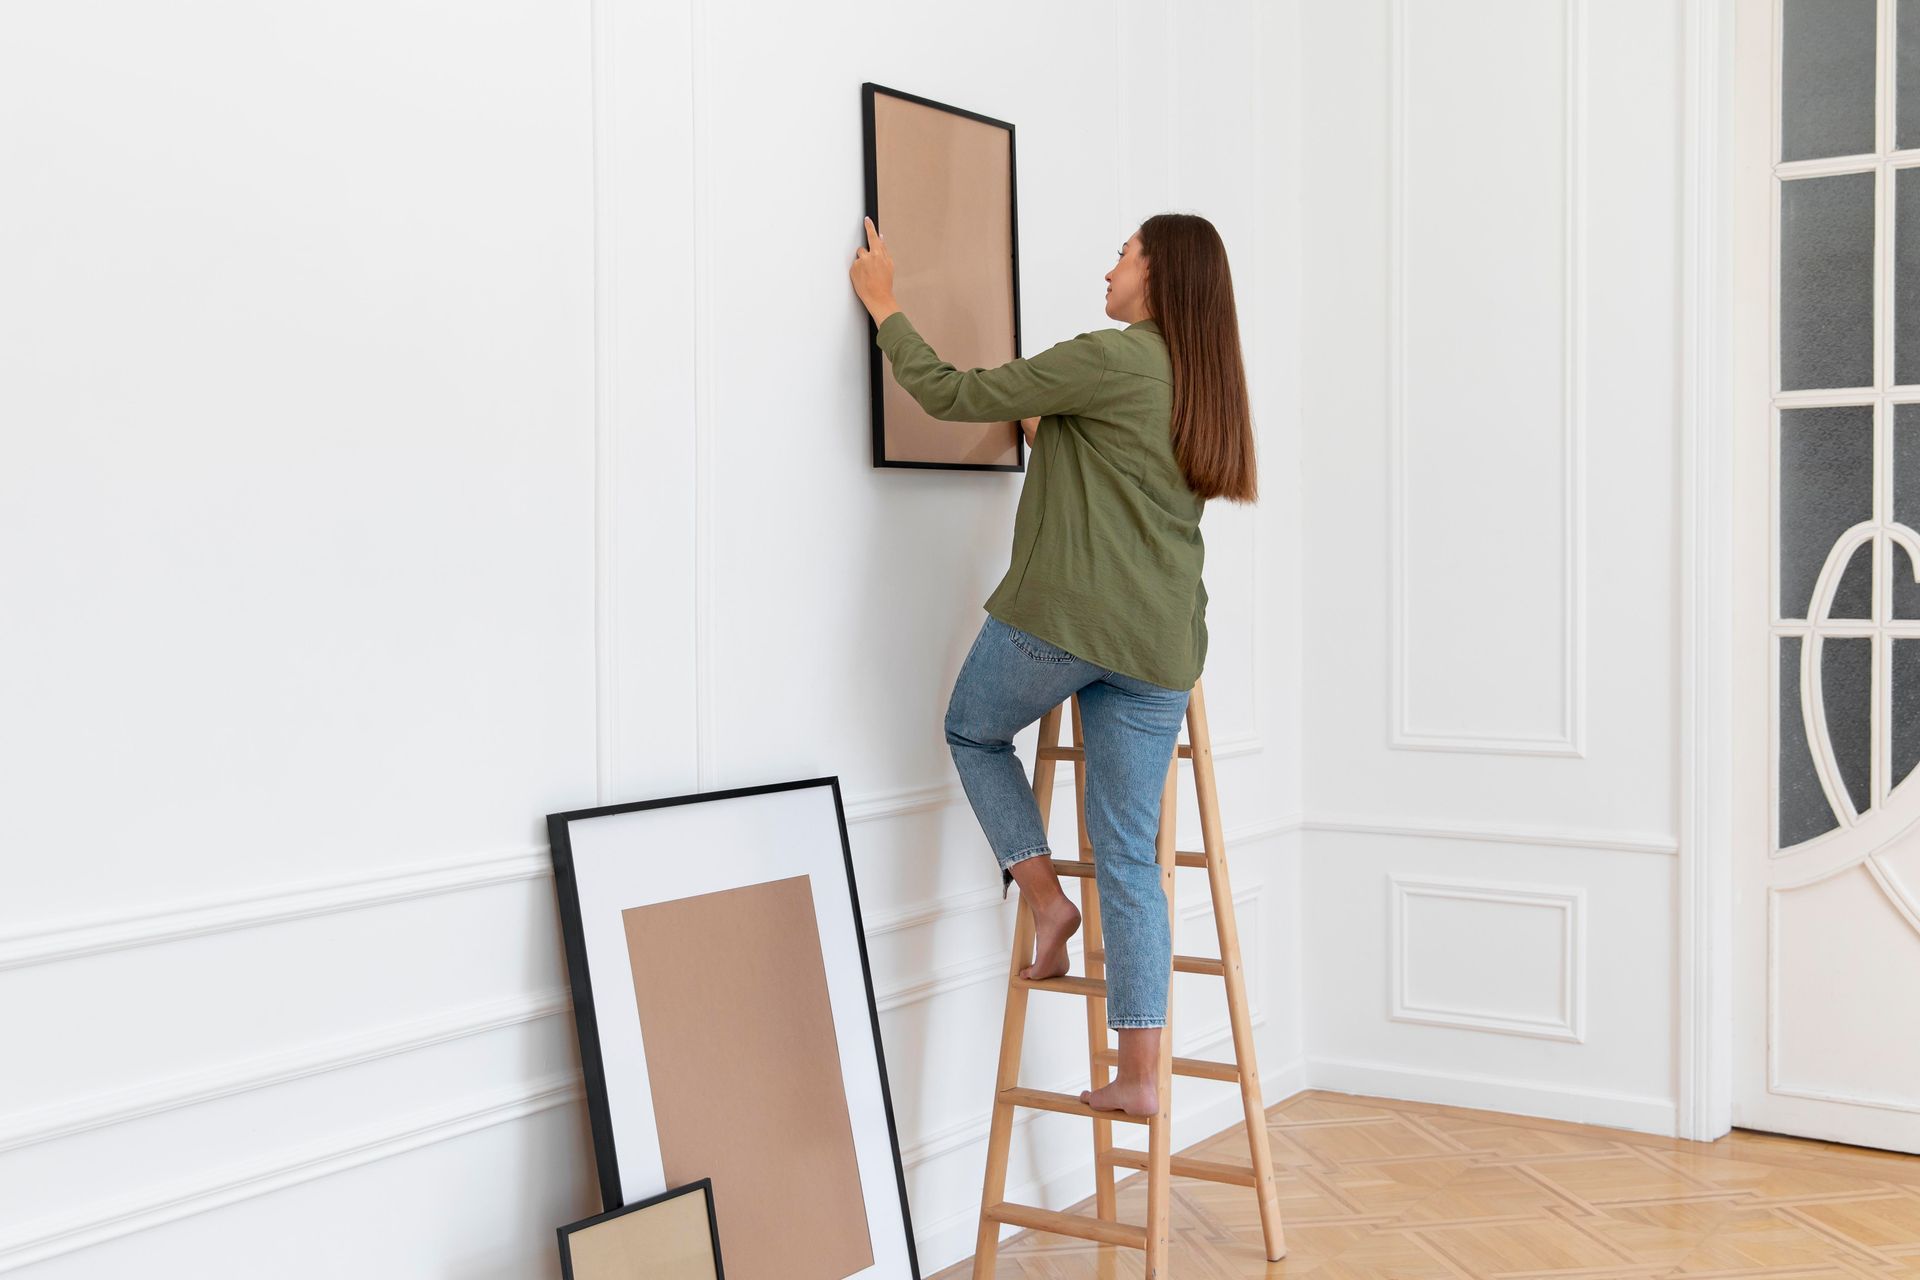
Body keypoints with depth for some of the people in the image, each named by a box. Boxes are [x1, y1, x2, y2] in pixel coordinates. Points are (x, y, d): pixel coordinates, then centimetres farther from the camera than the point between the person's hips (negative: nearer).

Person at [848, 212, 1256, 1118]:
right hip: (1160, 642, 7)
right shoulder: (1205, 385, 16)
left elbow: (954, 397, -5)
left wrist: (883, 305, 6)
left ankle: (1044, 897, 10)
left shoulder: (1109, 359, -8)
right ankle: (1139, 1074, 6)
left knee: (974, 731, 25)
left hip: (1064, 613, -6)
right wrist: (1055, 438, 32)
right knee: (1130, 859, 7)